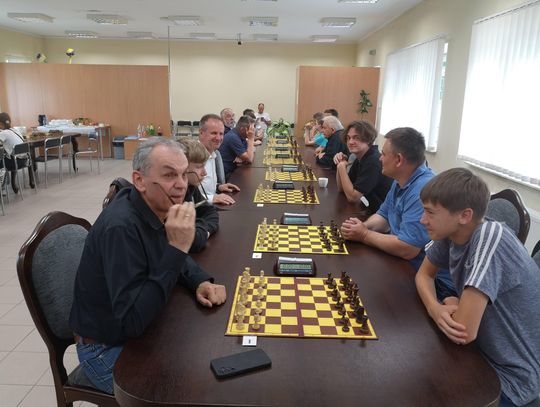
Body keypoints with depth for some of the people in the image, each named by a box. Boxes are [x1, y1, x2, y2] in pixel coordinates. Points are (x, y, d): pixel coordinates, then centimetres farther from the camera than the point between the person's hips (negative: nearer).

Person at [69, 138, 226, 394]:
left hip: (144, 330, 8)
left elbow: (177, 262, 12)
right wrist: (177, 248, -37)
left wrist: (201, 283, -9)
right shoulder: (121, 226, -30)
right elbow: (132, 322, -34)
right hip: (110, 350, -7)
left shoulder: (156, 208, -5)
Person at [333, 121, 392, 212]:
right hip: (373, 210, 8)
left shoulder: (374, 161, -23)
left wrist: (342, 167, -18)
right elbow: (342, 188, 10)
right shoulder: (359, 159, 6)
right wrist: (340, 164, -4)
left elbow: (352, 197, -24)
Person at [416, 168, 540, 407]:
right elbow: (424, 274, 6)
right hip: (481, 350, 6)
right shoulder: (452, 231, -9)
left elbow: (464, 332, -33)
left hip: (511, 379, -6)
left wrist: (451, 304, -10)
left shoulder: (490, 238, -31)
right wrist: (436, 309, -15)